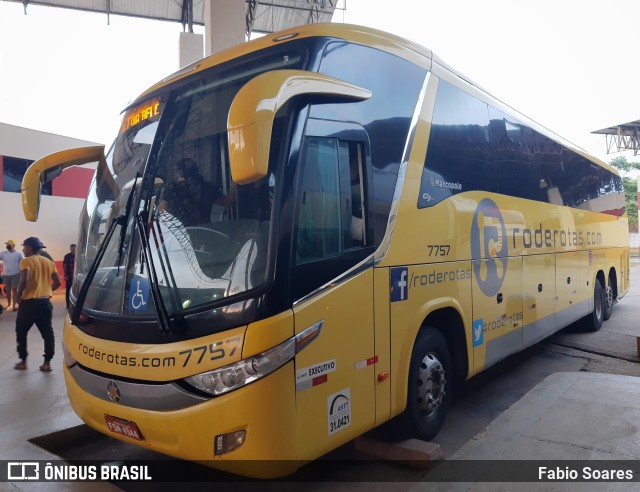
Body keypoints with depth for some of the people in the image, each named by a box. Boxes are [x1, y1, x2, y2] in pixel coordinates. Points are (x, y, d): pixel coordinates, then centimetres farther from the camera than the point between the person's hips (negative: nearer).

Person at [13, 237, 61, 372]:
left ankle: (23, 361, 17)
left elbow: (24, 280, -22)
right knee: (47, 333, 7)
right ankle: (47, 362, 7)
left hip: (29, 302, -5)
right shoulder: (49, 262, 10)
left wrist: (19, 296, -9)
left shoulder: (26, 261, -8)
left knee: (21, 332, 13)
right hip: (45, 302, 5)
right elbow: (57, 282, 8)